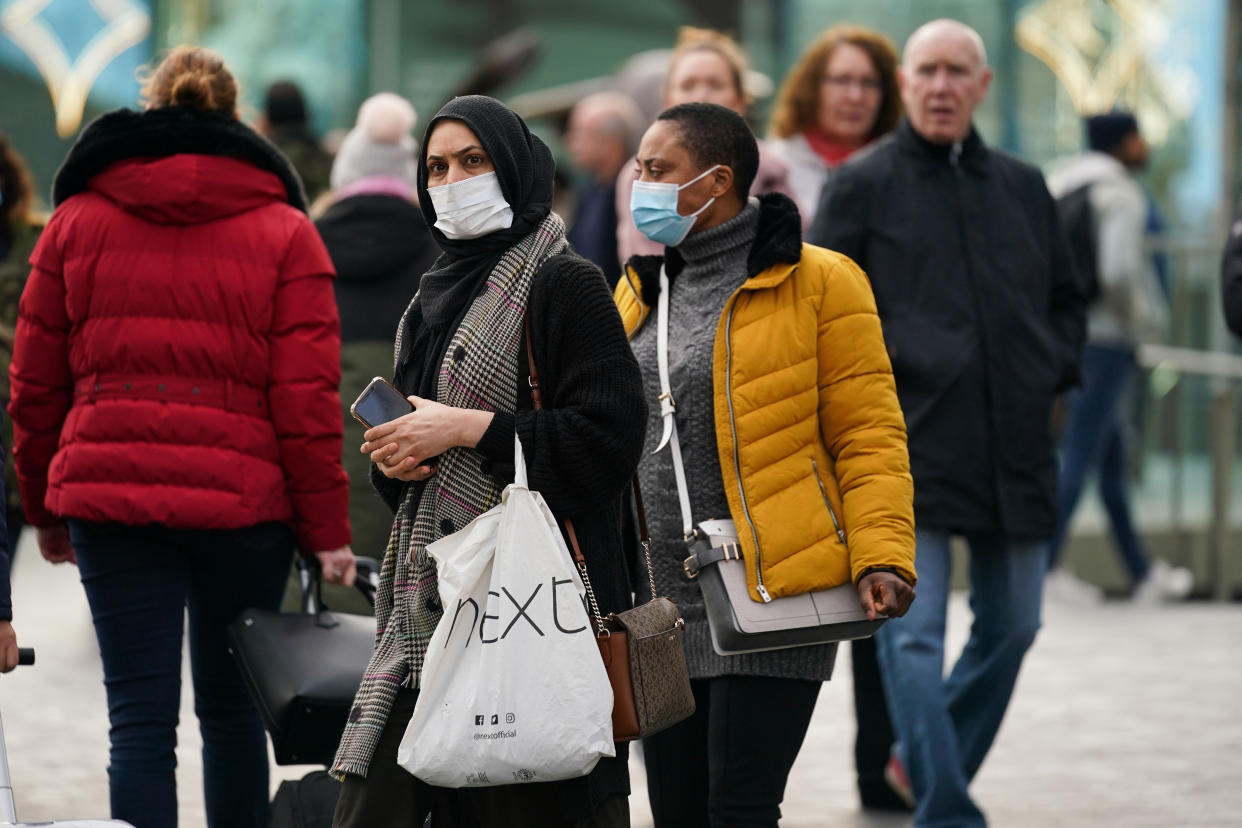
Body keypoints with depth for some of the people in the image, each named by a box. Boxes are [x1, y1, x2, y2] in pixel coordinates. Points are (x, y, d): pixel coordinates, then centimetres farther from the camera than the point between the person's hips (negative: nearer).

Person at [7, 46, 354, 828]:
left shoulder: (78, 220, 8)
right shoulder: (286, 233, 2)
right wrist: (327, 530, 1)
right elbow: (307, 402, -4)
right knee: (233, 706, 15)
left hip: (109, 496, 1)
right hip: (244, 500, 0)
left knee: (140, 716, 0)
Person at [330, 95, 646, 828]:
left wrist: (470, 428, -14)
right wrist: (393, 458, 3)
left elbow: (609, 437, -13)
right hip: (434, 591, 7)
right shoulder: (436, 294, 19)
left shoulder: (564, 285, -5)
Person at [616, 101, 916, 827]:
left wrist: (882, 555, -17)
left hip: (771, 600, -6)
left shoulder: (817, 284, -4)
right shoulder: (642, 288, 14)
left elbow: (869, 436, -6)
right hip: (662, 602, 6)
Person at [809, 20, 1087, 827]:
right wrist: (885, 363, -10)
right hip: (912, 447, -5)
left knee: (1011, 626, 11)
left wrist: (1051, 374, 8)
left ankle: (928, 760, 31)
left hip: (1015, 448, 5)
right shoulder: (861, 186, 2)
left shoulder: (1023, 187, 15)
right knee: (914, 632, -9)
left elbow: (1067, 300, 23)